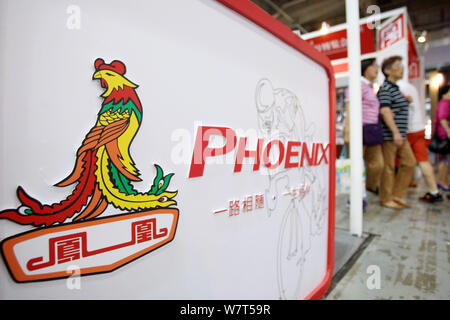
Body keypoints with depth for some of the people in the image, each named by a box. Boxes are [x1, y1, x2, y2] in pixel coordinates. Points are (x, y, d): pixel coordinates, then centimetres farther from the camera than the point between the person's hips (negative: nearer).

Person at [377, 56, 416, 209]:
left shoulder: (396, 88, 19)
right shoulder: (385, 89, -10)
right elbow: (385, 110, -22)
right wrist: (395, 132, -26)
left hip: (400, 135, 10)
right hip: (390, 135, -10)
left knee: (409, 163, 10)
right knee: (389, 166, -3)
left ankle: (397, 195, 19)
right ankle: (386, 199, 10)